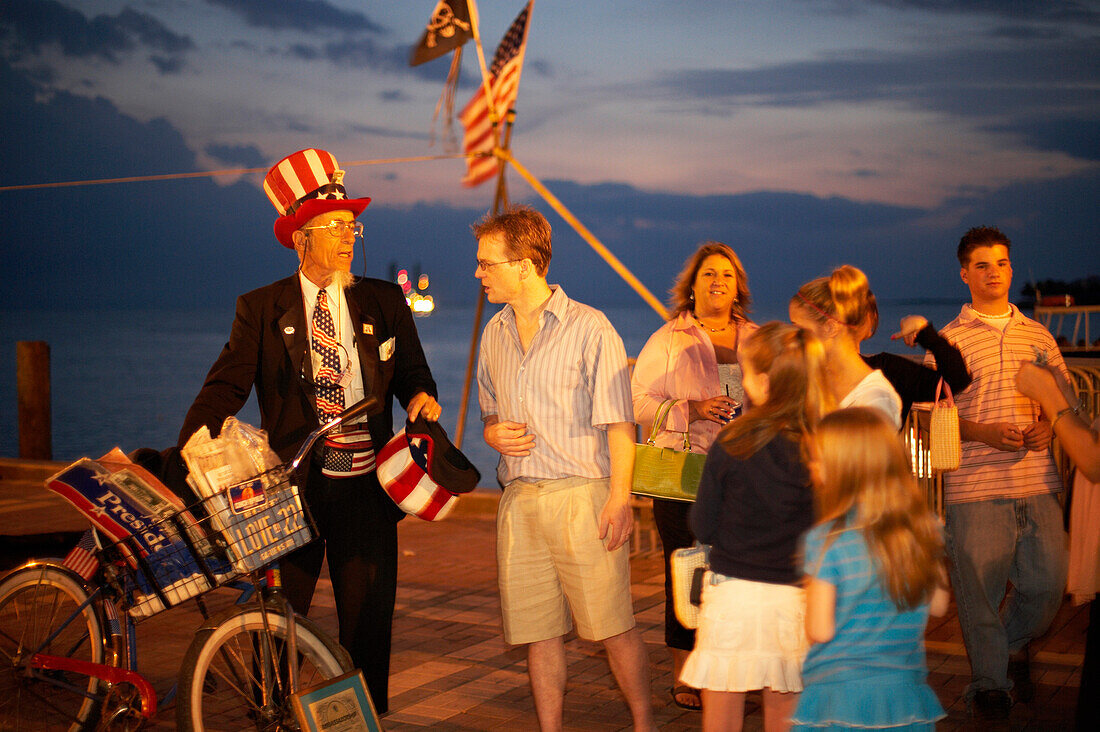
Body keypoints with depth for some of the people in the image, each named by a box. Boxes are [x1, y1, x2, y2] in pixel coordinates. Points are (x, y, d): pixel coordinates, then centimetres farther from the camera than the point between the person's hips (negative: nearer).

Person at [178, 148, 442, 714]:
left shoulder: (385, 302, 9)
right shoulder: (260, 309, 2)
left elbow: (411, 372, 13)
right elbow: (224, 387, -7)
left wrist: (420, 395, -12)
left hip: (365, 486, 2)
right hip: (291, 485, -1)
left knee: (369, 618, 6)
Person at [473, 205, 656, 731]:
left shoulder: (589, 328, -5)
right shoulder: (494, 334, 14)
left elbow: (618, 423, -6)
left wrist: (619, 498, -14)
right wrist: (494, 433, 3)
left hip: (581, 496, -5)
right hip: (519, 500, 6)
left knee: (612, 623, -2)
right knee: (537, 629, 7)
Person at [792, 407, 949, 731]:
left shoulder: (825, 540, -16)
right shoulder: (925, 528, -1)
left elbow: (820, 631, -15)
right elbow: (938, 605, 9)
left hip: (838, 697, -4)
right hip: (905, 695, 4)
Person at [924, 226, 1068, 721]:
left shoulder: (1037, 336, 15)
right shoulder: (948, 339, 4)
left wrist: (1048, 425, -1)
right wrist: (985, 432, -12)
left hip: (1037, 480, 3)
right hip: (975, 485, -3)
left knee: (1048, 581, 3)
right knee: (979, 586, -1)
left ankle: (1015, 646, 33)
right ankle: (988, 681, 19)